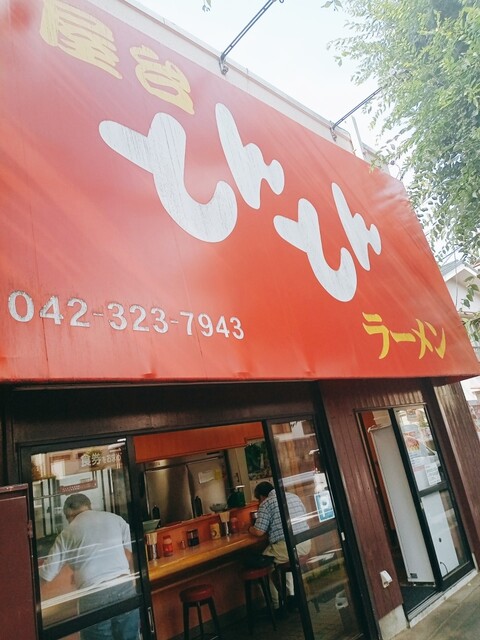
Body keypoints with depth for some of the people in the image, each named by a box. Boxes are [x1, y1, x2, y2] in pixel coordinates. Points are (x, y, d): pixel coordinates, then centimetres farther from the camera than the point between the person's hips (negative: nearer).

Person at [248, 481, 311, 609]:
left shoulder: (266, 503, -4)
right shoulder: (294, 496, 15)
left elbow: (259, 532, -8)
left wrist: (250, 529, 14)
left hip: (286, 548, -7)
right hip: (306, 544, 7)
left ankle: (276, 605, 21)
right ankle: (290, 594, 30)